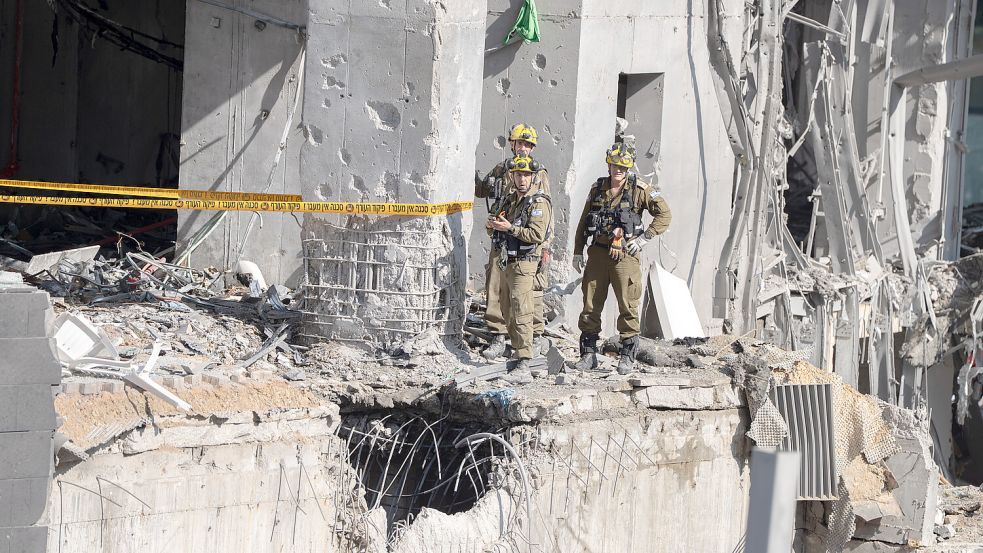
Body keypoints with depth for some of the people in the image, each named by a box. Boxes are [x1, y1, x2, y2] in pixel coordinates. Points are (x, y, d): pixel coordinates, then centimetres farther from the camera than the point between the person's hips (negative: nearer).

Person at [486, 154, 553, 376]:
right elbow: (501, 229, 26)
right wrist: (493, 225, 3)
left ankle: (524, 363, -16)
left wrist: (509, 227, -23)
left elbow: (537, 235, -20)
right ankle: (517, 351, 22)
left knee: (521, 313, -14)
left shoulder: (538, 202, -11)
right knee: (508, 312, 13)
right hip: (506, 262, 9)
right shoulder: (510, 199, 16)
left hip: (524, 263, -9)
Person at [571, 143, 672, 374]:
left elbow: (664, 213, -3)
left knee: (628, 306, -2)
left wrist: (644, 237, -9)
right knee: (591, 305, 5)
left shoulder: (639, 190, -2)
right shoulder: (597, 189, 11)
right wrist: (578, 252, 12)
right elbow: (583, 223, 16)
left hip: (625, 255, -4)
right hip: (597, 253, 4)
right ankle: (589, 354, 14)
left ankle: (628, 356, 6)